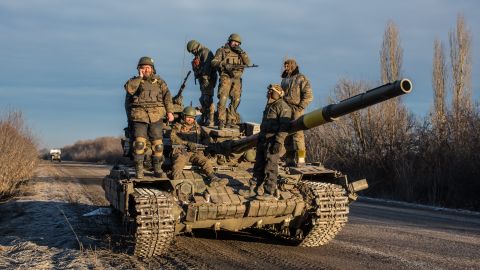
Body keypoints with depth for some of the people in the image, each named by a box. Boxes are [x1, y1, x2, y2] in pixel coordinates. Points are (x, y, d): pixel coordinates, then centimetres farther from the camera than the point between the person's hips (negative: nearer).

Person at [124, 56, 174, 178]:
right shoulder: (135, 81, 11)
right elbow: (129, 89, -12)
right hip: (140, 116, -1)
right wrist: (139, 77, -6)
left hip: (156, 116, 1)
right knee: (139, 143, -10)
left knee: (157, 144, 1)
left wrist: (170, 111, 0)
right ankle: (139, 170, -3)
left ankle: (157, 169, 10)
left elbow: (167, 96, 10)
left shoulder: (159, 81, 16)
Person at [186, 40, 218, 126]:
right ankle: (204, 119, 21)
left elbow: (207, 66, -20)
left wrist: (205, 77, -24)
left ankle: (210, 120, -13)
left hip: (208, 79, -10)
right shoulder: (198, 55, 20)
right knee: (203, 100, 14)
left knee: (208, 99, -13)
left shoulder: (205, 52, -11)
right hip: (202, 80, 10)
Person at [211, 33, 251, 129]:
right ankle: (221, 121, -16)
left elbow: (248, 63, 5)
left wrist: (241, 52, -6)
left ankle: (230, 120, 12)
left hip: (237, 79, 4)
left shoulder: (240, 53, 17)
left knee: (236, 100, 1)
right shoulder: (222, 51, 6)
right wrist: (224, 65, -20)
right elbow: (214, 63, -3)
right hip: (225, 78, -4)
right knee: (223, 98, -16)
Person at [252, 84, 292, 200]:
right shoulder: (269, 106, 20)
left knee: (270, 168, -7)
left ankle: (269, 192, -3)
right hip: (263, 140, 9)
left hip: (273, 141, -9)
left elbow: (284, 127, -17)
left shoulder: (283, 107, -9)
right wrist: (259, 138, 25)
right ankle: (259, 187, 24)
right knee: (259, 166, 13)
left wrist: (278, 142, -24)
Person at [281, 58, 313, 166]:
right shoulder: (284, 80, 22)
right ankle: (290, 159, 8)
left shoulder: (301, 78, 0)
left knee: (297, 133, -14)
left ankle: (300, 158, -15)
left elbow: (308, 96, -6)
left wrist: (300, 107, -12)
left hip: (296, 111, -7)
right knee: (287, 134, 5)